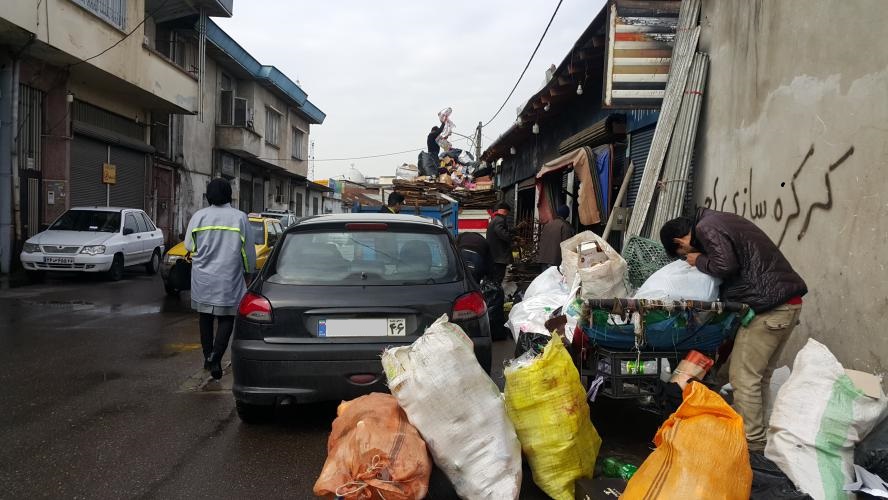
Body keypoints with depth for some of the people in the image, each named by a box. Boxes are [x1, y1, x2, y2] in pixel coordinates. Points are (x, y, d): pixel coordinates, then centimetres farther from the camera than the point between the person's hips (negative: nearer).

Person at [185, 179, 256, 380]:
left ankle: (208, 357, 23)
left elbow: (189, 246, 6)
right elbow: (249, 251, -1)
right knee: (226, 318, 4)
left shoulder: (199, 216, -3)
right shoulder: (240, 217, -7)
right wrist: (248, 272, 13)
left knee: (206, 318, 16)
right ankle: (215, 357, -11)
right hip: (229, 280, -2)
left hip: (203, 278, 2)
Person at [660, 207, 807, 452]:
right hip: (789, 302, 10)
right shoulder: (720, 221, 21)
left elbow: (725, 265, -19)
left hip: (768, 306, -10)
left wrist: (699, 260, -2)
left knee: (743, 378, -4)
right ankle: (765, 436, 20)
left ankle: (753, 444, 1)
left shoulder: (706, 229, -7)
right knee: (761, 376, 14)